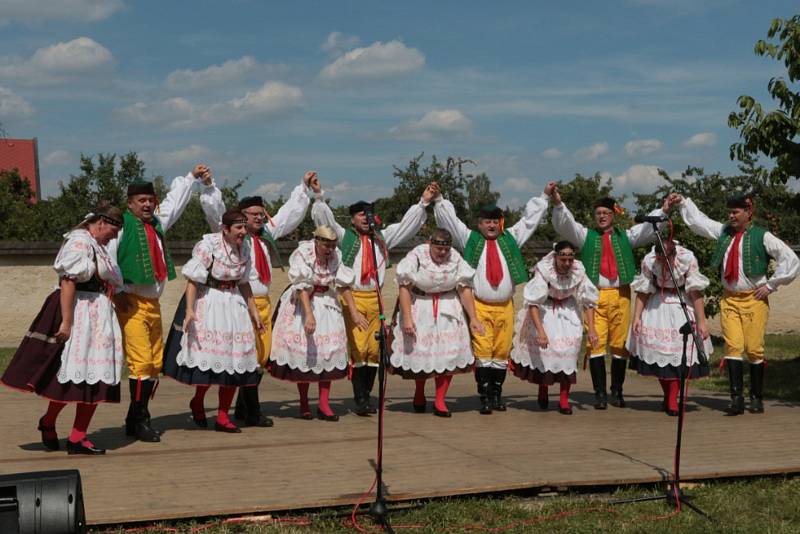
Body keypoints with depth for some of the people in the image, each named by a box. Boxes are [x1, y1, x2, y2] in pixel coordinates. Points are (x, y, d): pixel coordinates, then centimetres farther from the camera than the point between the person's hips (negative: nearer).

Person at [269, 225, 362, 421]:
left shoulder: (335, 256, -3)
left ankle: (324, 405, 1)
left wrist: (354, 314, -4)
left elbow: (344, 285, -1)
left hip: (326, 304, 4)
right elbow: (302, 287, -25)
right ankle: (304, 404, 11)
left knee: (329, 352, -4)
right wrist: (309, 315, -33)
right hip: (302, 304, -4)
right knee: (303, 352, -2)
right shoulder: (302, 254, -17)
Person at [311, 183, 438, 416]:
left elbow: (407, 224, 18)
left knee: (374, 349, 4)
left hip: (374, 298, 4)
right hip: (352, 298, -4)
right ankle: (360, 399, -5)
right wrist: (319, 196, -13)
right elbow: (325, 218, -2)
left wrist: (424, 202, 12)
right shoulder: (344, 237, 6)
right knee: (357, 348, -9)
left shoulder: (382, 238, 16)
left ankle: (366, 395, 14)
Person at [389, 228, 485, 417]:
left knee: (448, 353, -6)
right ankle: (419, 393, 29)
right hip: (420, 309, -2)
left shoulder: (456, 259, -5)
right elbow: (404, 288, -15)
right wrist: (407, 318, -23)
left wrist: (473, 318, -8)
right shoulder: (416, 256, -13)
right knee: (419, 351, 2)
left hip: (448, 310, 2)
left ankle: (440, 401, 4)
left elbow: (465, 289, -3)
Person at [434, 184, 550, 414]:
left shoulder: (510, 239, 17)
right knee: (482, 352, -8)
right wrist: (439, 199, 1)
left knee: (502, 352, 3)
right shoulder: (470, 239, 11)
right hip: (479, 306, -2)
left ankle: (497, 395, 12)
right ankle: (484, 396, -5)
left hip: (505, 306, 3)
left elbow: (530, 218, 23)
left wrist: (544, 197, 23)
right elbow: (449, 219, 9)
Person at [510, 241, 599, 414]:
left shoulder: (578, 272, -18)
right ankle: (543, 391, 20)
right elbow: (533, 303, -29)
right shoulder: (544, 271, -28)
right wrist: (540, 331, -38)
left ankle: (564, 400, 0)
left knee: (569, 347, -11)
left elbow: (589, 301, -8)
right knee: (542, 347, -9)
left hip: (568, 312, 2)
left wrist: (591, 328, -17)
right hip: (544, 311, -2)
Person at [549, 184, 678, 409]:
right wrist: (558, 202, -16)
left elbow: (648, 228, 8)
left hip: (620, 295, 1)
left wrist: (663, 211, -9)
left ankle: (616, 391, 13)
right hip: (594, 295, -1)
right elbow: (564, 224, 1)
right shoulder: (586, 235, 13)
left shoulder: (626, 236, 18)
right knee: (596, 344, -7)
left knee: (619, 344, 2)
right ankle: (600, 393, -4)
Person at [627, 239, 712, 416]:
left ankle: (672, 399, 1)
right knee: (657, 347, -1)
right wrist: (636, 317, -10)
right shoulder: (648, 261, -16)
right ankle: (667, 394, 19)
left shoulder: (687, 259, -21)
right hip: (657, 304, 2)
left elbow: (695, 292, -15)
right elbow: (643, 292, -5)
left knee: (680, 349, -10)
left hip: (682, 304, -2)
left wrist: (701, 321, -14)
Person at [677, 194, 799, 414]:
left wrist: (771, 284, -4)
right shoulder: (724, 232, 10)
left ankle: (756, 398, 11)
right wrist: (684, 202, 19)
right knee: (732, 347, -6)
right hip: (729, 299, 4)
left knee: (754, 349, -2)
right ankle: (736, 398, -9)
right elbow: (698, 221, 23)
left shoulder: (762, 237, -5)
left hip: (754, 299, -4)